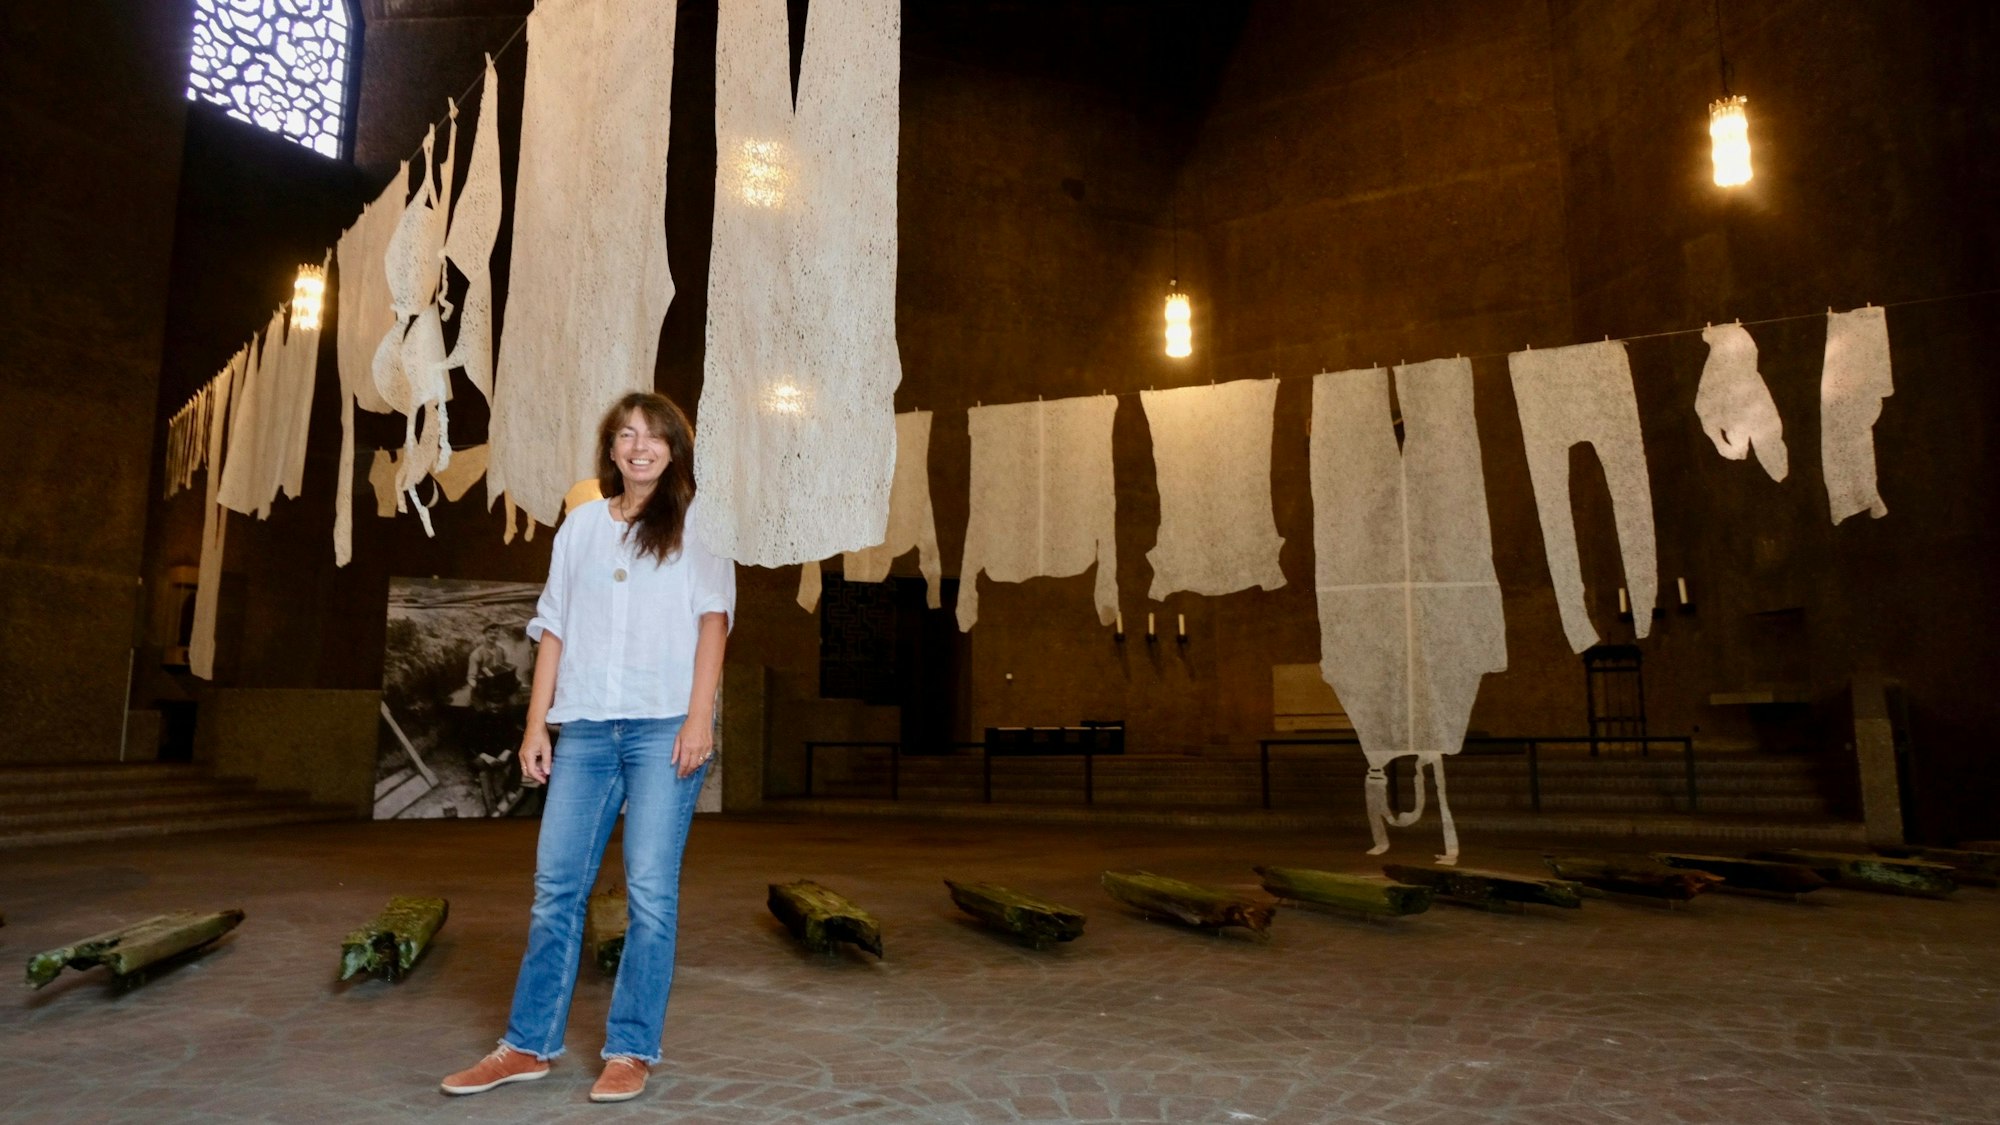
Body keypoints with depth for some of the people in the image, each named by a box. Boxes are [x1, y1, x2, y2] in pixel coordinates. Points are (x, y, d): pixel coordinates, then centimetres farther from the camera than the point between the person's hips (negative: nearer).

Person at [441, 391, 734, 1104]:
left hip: (664, 726, -3)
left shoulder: (696, 524, 6)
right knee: (556, 884, 4)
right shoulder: (580, 525, 17)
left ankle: (631, 1051, 7)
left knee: (650, 889, -3)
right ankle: (529, 1045, 15)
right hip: (585, 727, 4)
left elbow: (712, 618, -2)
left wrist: (699, 717, -11)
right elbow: (554, 629, 14)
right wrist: (537, 723, 7)